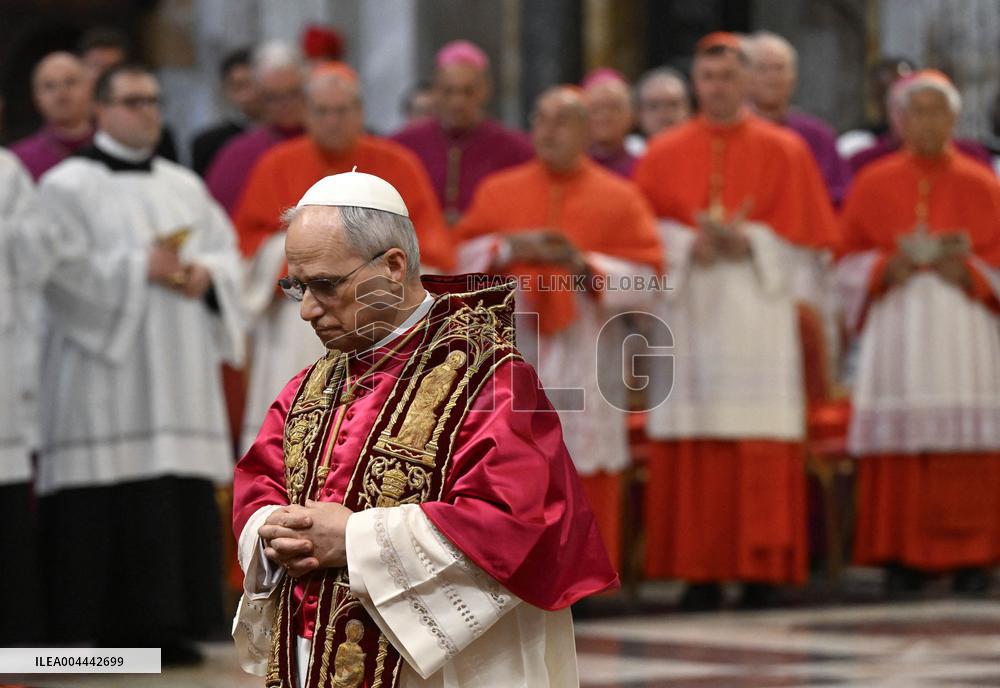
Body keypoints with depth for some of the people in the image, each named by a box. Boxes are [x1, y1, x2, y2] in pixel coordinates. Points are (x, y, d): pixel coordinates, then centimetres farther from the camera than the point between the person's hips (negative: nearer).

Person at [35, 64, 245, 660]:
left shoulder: (185, 186, 18)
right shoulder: (68, 185, 1)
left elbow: (227, 250, 15)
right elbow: (62, 270, -10)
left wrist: (206, 274, -7)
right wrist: (139, 269, -14)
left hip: (180, 376, 5)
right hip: (103, 379, -5)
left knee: (183, 498, -1)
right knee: (110, 510, -10)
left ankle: (170, 624, 4)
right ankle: (114, 628, -6)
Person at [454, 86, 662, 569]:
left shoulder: (619, 198, 6)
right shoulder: (499, 190, 12)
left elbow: (646, 274, 0)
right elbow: (465, 255, 9)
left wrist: (584, 263, -14)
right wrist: (512, 247, -9)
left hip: (586, 351, -1)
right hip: (514, 344, 1)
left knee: (584, 466, -2)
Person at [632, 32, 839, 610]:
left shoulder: (785, 151, 7)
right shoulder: (664, 154, 11)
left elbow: (800, 236, 3)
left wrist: (743, 242, -12)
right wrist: (694, 244, -12)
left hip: (757, 317, -1)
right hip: (689, 314, 1)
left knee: (761, 449, -7)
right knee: (692, 450, -3)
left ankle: (761, 573, -3)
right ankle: (701, 575, 0)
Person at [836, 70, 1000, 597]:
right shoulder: (874, 185, 9)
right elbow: (851, 265, 8)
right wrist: (891, 267, -11)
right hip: (897, 331, 0)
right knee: (900, 449, -6)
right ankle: (903, 559, -3)